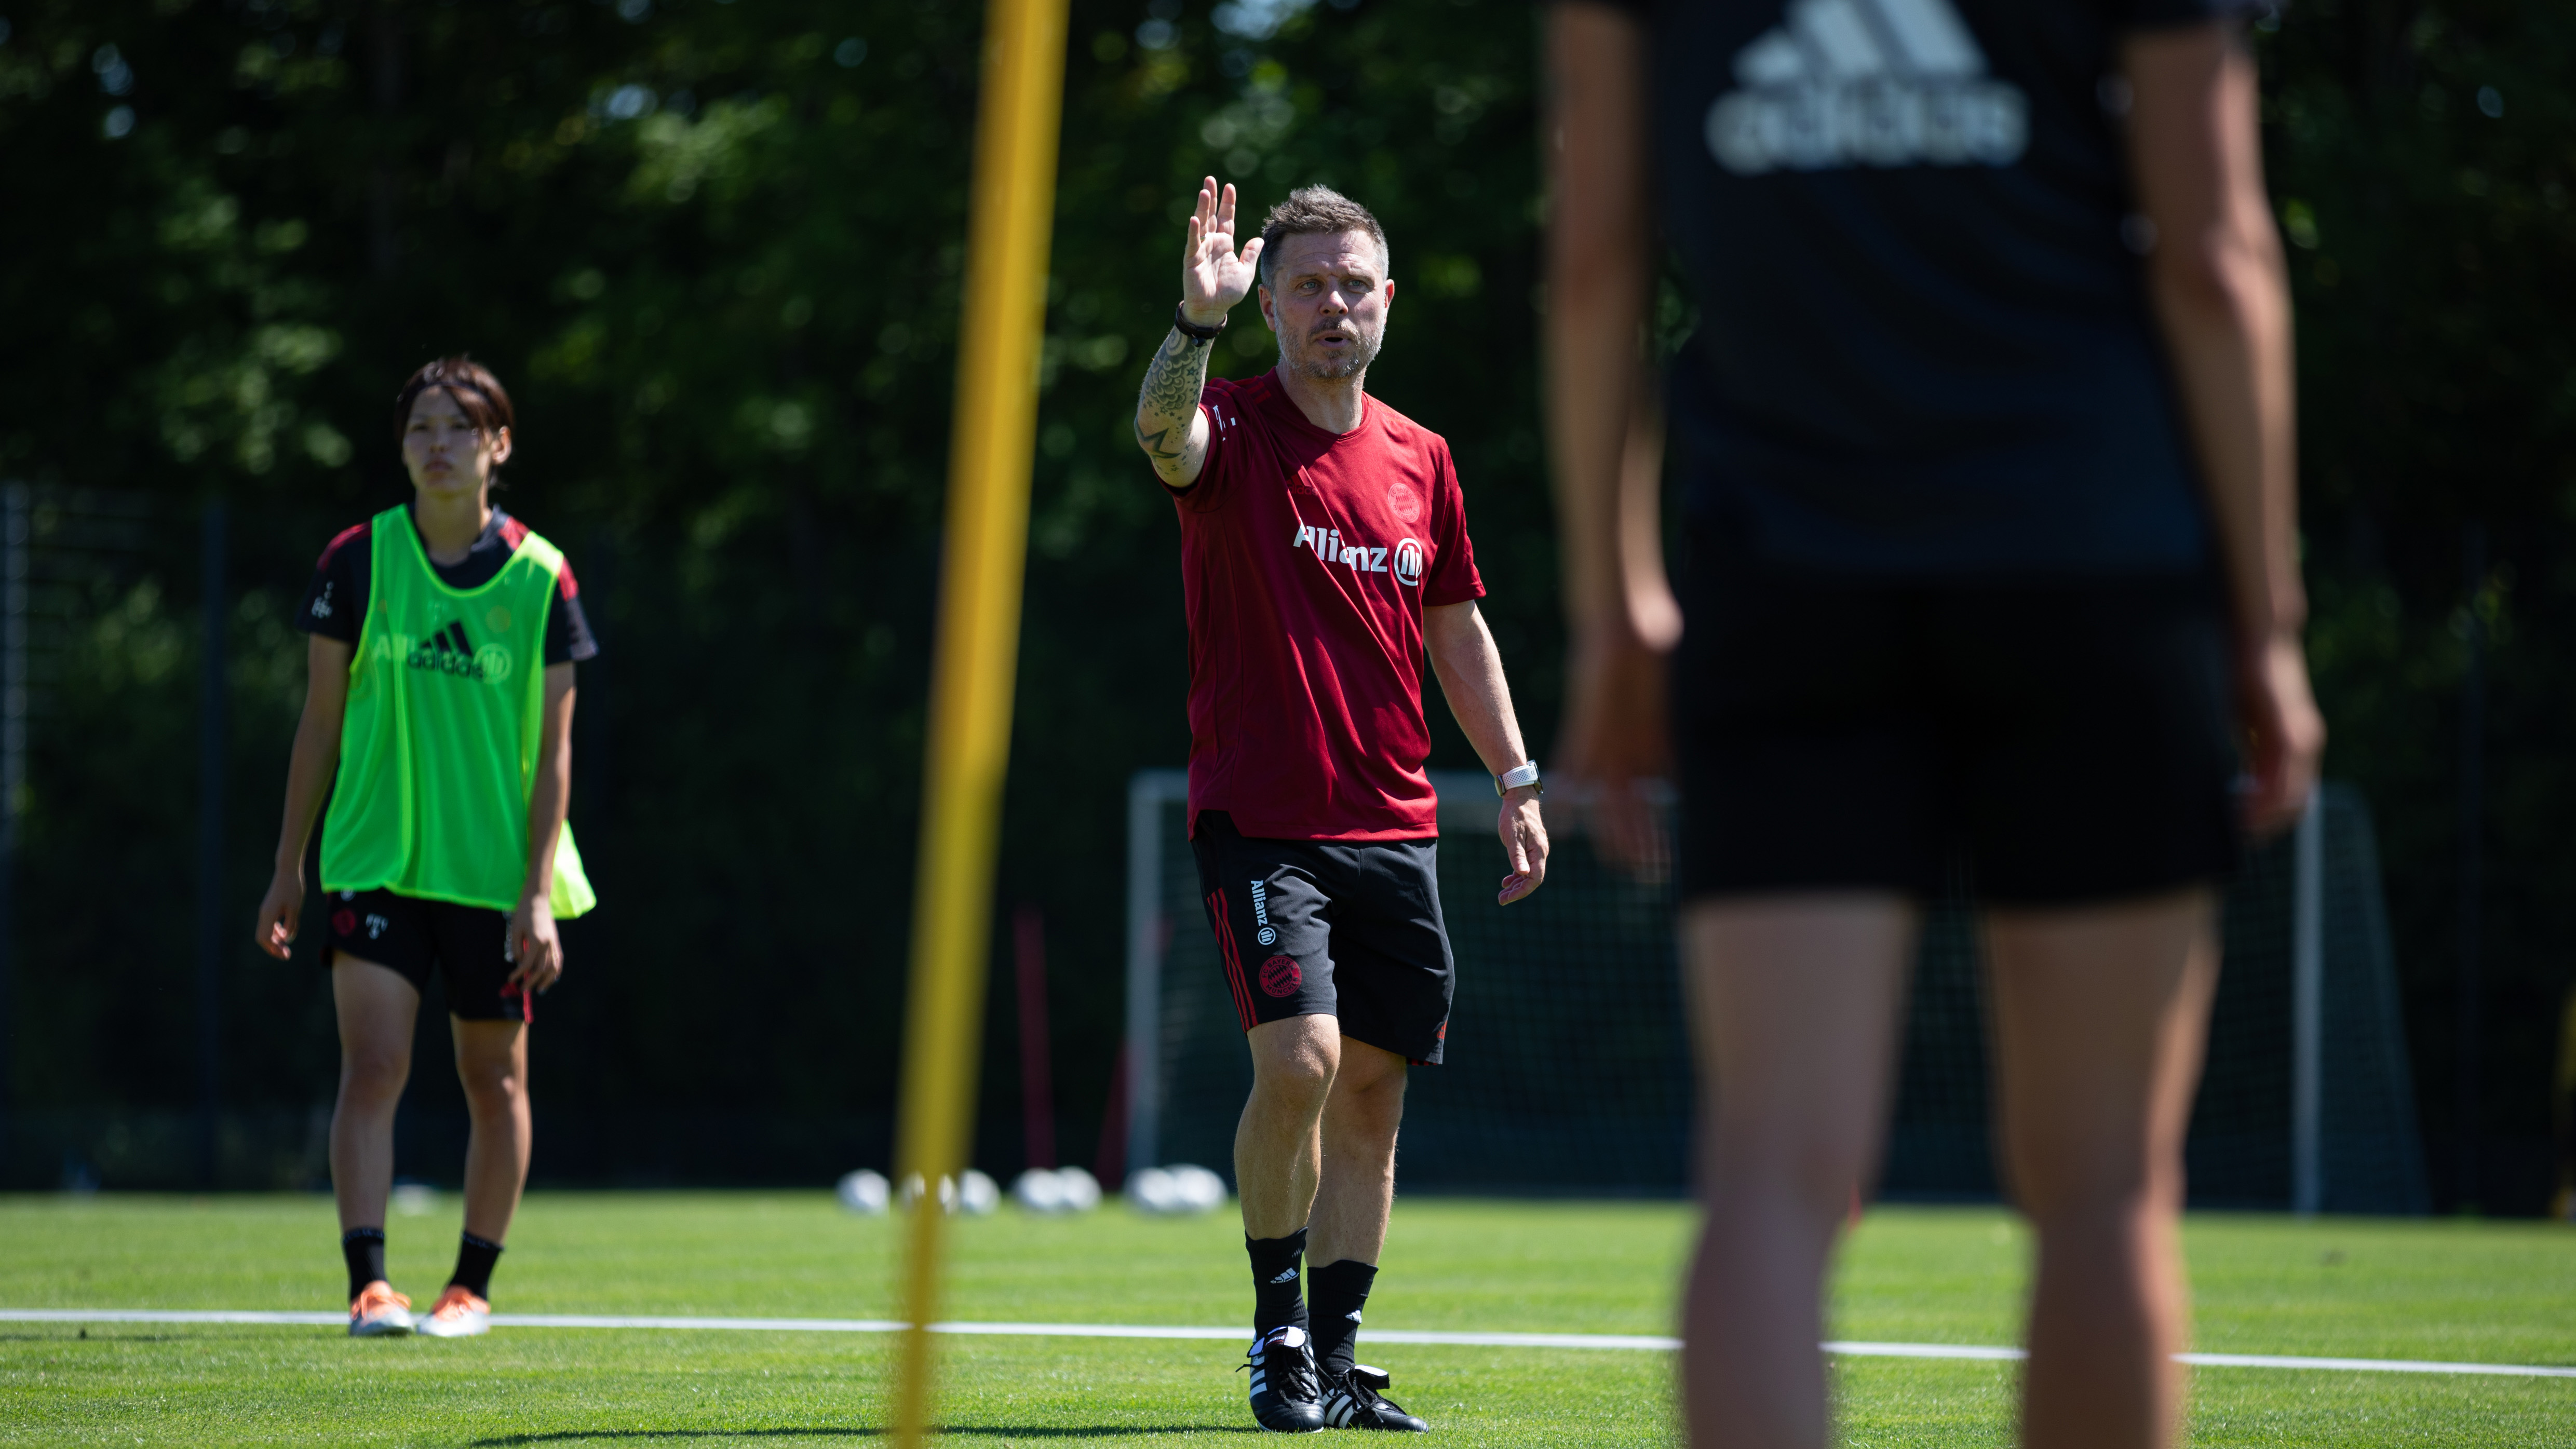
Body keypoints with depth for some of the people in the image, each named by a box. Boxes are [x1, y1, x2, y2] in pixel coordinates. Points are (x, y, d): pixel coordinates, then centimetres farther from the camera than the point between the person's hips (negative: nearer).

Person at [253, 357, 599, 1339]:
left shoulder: (540, 579, -3)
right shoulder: (357, 562, -1)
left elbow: (552, 752, -2)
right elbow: (321, 723, 6)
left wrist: (538, 891, -9)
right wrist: (288, 869, 5)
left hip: (496, 873, 0)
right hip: (373, 861, 0)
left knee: (495, 1079, 9)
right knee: (373, 1066, -13)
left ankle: (473, 1284, 23)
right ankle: (368, 1285, -16)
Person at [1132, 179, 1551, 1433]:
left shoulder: (1420, 459, 11)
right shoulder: (1234, 429, -5)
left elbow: (1456, 630, 19)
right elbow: (1163, 434, -29)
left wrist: (1515, 781, 13)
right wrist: (1197, 321, -47)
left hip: (1394, 831, 5)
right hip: (1259, 817, -5)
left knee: (1372, 1093, 6)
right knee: (1298, 1061, -19)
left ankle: (1336, 1356, 14)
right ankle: (1277, 1324, -1)